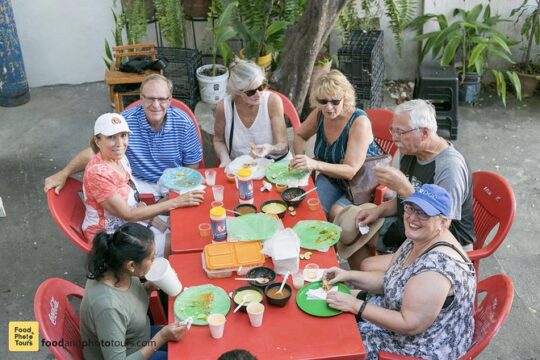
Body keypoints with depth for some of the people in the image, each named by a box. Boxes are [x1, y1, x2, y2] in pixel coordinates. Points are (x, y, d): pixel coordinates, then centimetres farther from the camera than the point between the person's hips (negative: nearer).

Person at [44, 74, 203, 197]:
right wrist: (63, 173, -19)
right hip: (140, 183, 0)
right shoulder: (125, 120, -14)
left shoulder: (183, 123, -11)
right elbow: (95, 150, -10)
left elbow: (192, 166, -2)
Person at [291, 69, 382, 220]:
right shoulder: (319, 113, -5)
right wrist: (302, 161, -5)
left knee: (336, 213, -30)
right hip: (331, 177, 5)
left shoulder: (360, 122, -23)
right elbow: (299, 136, 15)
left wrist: (315, 164, -41)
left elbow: (350, 171, -28)